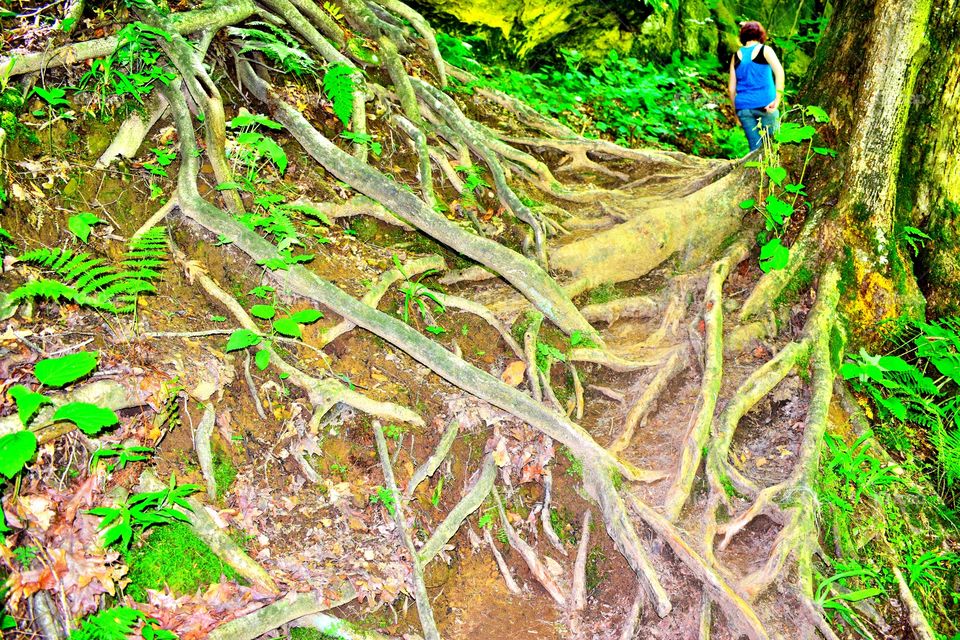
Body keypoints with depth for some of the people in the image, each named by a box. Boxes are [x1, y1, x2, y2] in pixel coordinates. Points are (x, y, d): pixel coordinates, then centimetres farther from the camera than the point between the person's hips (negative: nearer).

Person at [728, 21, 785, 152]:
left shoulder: (736, 56, 10)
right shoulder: (765, 50, 1)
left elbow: (731, 88, 9)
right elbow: (779, 70, -16)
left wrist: (736, 112, 17)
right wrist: (777, 98, -18)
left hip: (743, 106, 3)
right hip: (765, 104, -3)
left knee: (755, 148, 5)